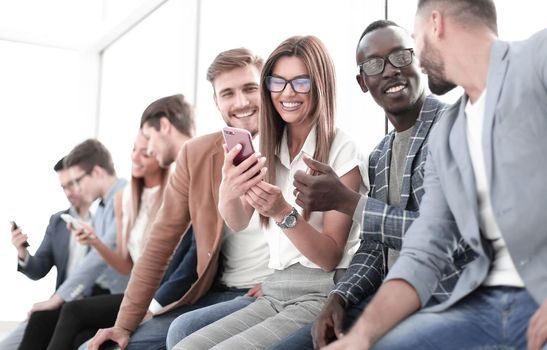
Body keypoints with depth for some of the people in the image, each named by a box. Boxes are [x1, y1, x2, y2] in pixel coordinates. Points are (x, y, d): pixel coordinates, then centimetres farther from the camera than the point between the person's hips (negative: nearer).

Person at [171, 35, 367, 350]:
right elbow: (238, 223, -5)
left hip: (323, 295, -5)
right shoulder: (267, 148, 9)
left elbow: (331, 256, -10)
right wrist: (228, 194, -29)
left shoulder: (342, 150, -8)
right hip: (274, 292, 5)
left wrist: (283, 213, -28)